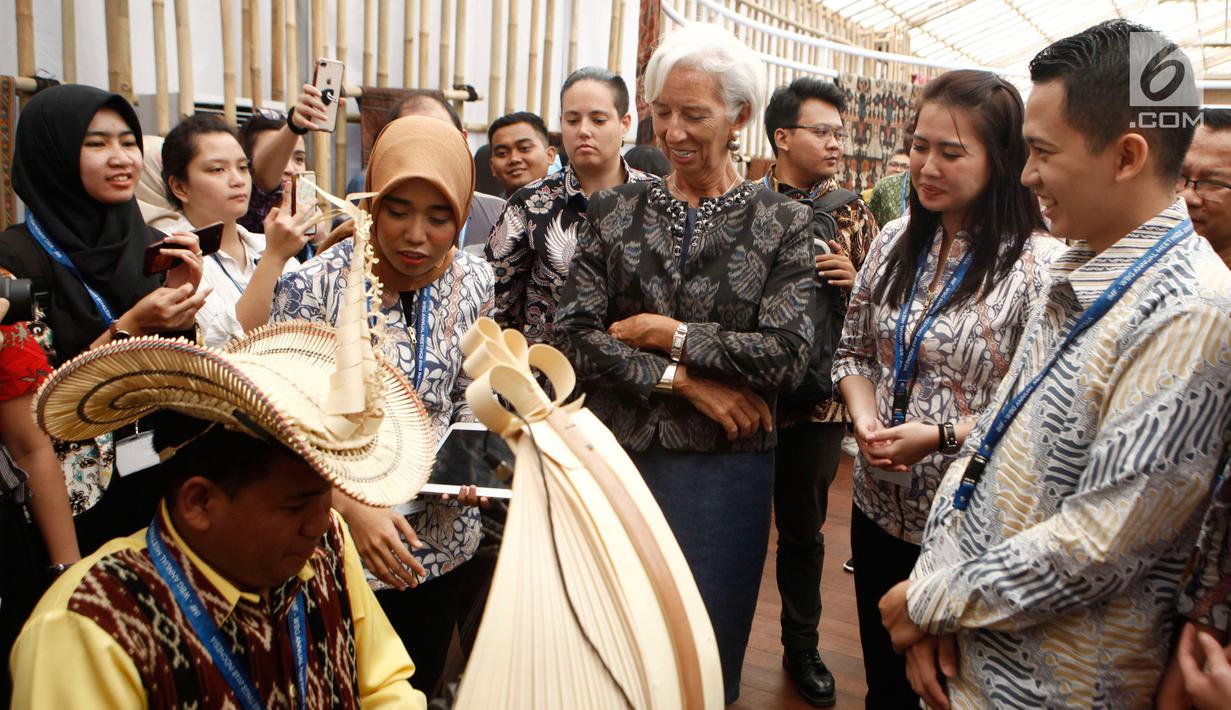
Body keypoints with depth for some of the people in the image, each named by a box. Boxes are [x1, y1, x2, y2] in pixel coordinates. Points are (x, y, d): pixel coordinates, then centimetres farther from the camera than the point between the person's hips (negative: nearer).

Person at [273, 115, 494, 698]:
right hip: (340, 541, -3)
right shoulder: (313, 287, -17)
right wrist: (353, 509, -22)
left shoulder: (474, 282, -5)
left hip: (440, 536, 4)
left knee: (419, 687, 21)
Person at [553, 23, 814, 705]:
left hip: (723, 466, -1)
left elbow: (786, 353, -13)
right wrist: (683, 379, -14)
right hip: (615, 453, 2)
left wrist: (668, 333, -12)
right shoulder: (614, 209, 3)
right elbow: (573, 336, -7)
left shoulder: (783, 222, -1)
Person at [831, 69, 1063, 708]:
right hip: (879, 506, 5)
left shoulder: (1039, 265, -16)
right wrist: (865, 419, -8)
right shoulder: (895, 242, 2)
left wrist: (941, 435, -22)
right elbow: (854, 350, 9)